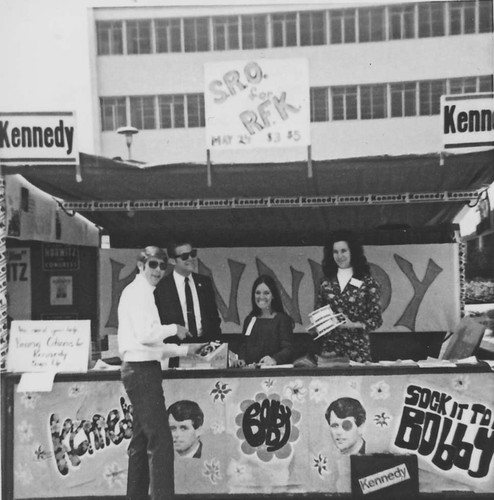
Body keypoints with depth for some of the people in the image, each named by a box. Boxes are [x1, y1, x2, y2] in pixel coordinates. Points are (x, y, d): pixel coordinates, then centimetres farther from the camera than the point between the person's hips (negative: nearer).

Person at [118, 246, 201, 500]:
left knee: (141, 441, 15)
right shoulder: (136, 291, -10)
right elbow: (145, 335, -21)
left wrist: (184, 350, 17)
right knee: (160, 441, -10)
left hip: (141, 370, 10)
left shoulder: (143, 293, 19)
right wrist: (174, 329, -8)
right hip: (142, 371, -10)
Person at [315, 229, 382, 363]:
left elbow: (376, 319, -2)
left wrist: (353, 325, -16)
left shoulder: (367, 282, -2)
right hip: (330, 346, 2)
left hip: (357, 347, -2)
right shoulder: (326, 283, 8)